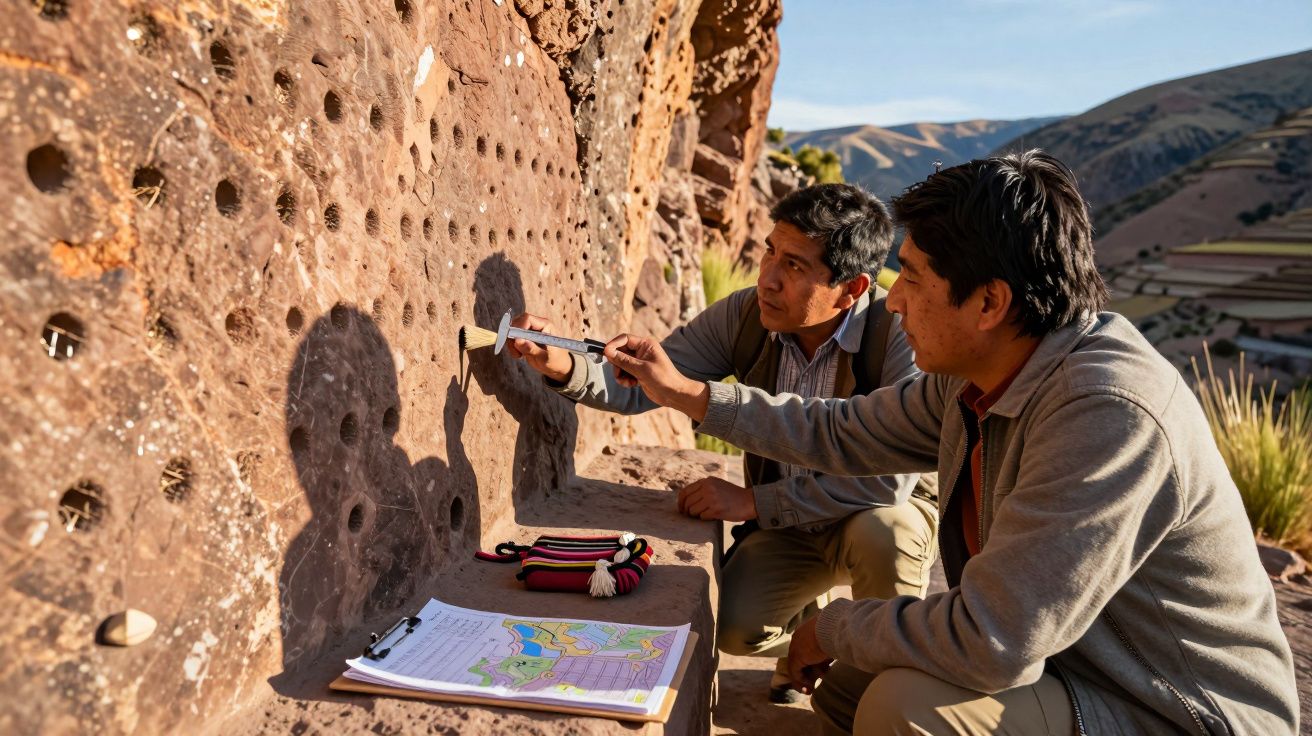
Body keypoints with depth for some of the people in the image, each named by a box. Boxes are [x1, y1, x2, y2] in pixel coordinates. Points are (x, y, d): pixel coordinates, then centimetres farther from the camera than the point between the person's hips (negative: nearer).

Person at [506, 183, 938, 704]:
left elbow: (891, 478, -33)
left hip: (874, 518, -3)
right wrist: (563, 366, -33)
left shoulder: (898, 334, -28)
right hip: (783, 525, 3)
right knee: (730, 626, -18)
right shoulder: (742, 317, -14)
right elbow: (642, 385, -12)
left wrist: (752, 501, -28)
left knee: (884, 530, -36)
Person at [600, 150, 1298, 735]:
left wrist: (834, 628, -16)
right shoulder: (975, 378, -4)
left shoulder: (1110, 415, -33)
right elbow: (844, 433, 8)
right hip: (1070, 664, 8)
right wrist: (688, 393, 9)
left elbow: (988, 646, -34)